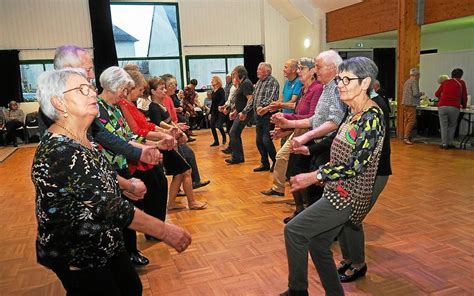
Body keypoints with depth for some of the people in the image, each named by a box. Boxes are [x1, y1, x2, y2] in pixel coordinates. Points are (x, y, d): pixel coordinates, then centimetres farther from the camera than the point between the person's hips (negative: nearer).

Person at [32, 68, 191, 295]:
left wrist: (125, 185, 20)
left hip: (102, 243, 8)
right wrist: (165, 231, -28)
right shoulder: (61, 151, -29)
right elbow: (110, 206, -32)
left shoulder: (81, 139, 1)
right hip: (76, 256, -8)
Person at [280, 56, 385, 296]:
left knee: (294, 230, -8)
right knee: (318, 244, 15)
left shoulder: (372, 117, -18)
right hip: (338, 192, 9)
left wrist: (314, 176, -19)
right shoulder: (354, 113, 8)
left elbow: (356, 164, -23)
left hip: (349, 195, -9)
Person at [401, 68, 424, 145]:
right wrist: (421, 93, 1)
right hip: (411, 104, -9)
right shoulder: (414, 82, -10)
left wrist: (419, 93, 27)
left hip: (405, 104, 9)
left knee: (406, 121, 11)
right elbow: (415, 93, -18)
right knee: (411, 121, -8)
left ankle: (406, 136, 15)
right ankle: (406, 137, -13)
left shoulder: (407, 82, 17)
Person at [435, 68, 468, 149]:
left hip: (442, 106, 1)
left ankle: (444, 144, 5)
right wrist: (464, 106, 35)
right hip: (454, 107, -1)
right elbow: (464, 96, 18)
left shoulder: (445, 82, 17)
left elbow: (437, 94, 21)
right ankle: (449, 143, 15)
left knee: (444, 126, 7)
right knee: (452, 126, 15)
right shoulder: (461, 83, 13)